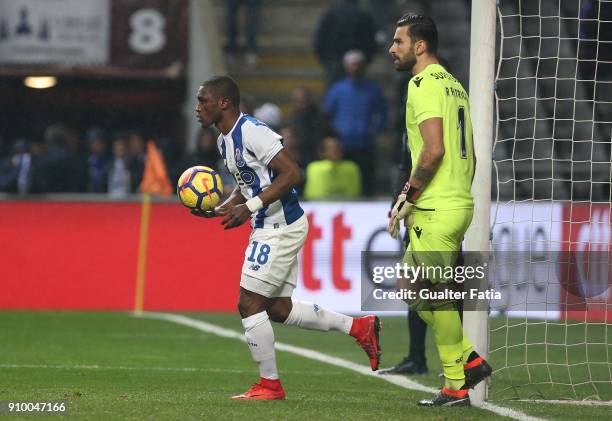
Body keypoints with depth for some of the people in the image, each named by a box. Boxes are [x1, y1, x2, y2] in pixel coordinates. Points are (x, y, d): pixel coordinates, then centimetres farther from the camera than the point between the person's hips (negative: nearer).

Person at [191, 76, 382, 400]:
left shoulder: (251, 132, -18)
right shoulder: (225, 140, 12)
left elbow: (291, 173, -23)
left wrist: (250, 207, -27)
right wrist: (220, 209, 5)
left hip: (280, 228, -10)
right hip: (268, 228, 10)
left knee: (249, 304, -6)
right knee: (278, 308, 14)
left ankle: (269, 385, 4)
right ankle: (359, 327, 22)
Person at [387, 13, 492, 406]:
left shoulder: (424, 84, -11)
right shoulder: (454, 85, 18)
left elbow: (434, 150, -21)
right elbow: (469, 155, 20)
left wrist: (407, 198, -13)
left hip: (435, 211, -9)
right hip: (460, 204, 9)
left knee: (436, 297, -3)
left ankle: (456, 387, 1)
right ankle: (470, 361, 15)